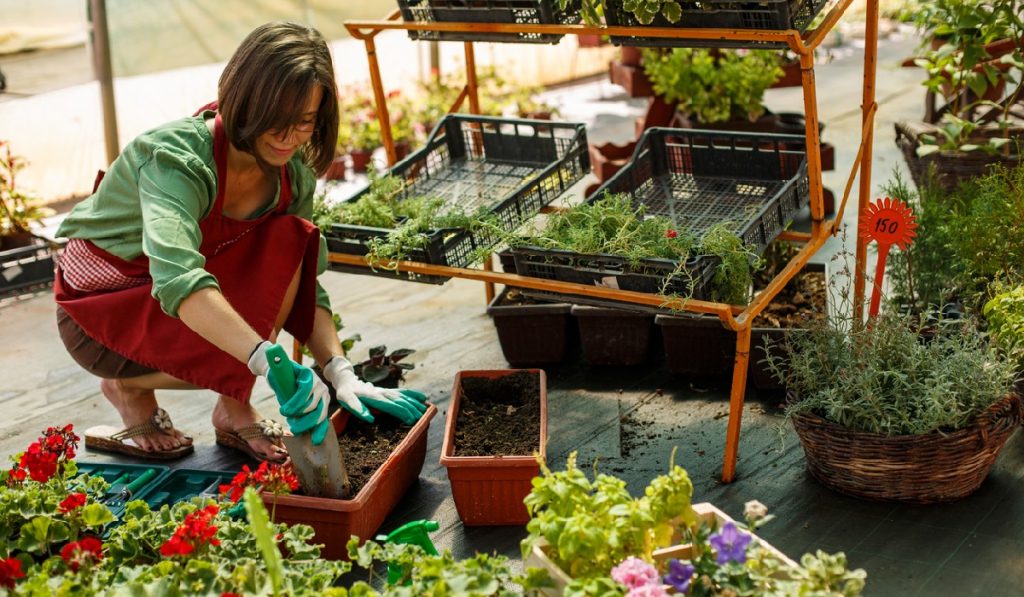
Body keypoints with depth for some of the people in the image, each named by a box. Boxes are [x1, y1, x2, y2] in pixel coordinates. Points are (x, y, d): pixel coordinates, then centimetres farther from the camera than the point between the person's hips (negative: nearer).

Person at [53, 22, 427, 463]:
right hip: (99, 307, -6)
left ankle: (235, 410, -7)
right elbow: (176, 278, -48)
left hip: (176, 289, 6)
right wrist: (271, 361, -57)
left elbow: (305, 284, -6)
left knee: (289, 240, -20)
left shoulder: (291, 172, -11)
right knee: (239, 352, -29)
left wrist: (341, 373, -21)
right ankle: (128, 387, 2)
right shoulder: (177, 157, -32)